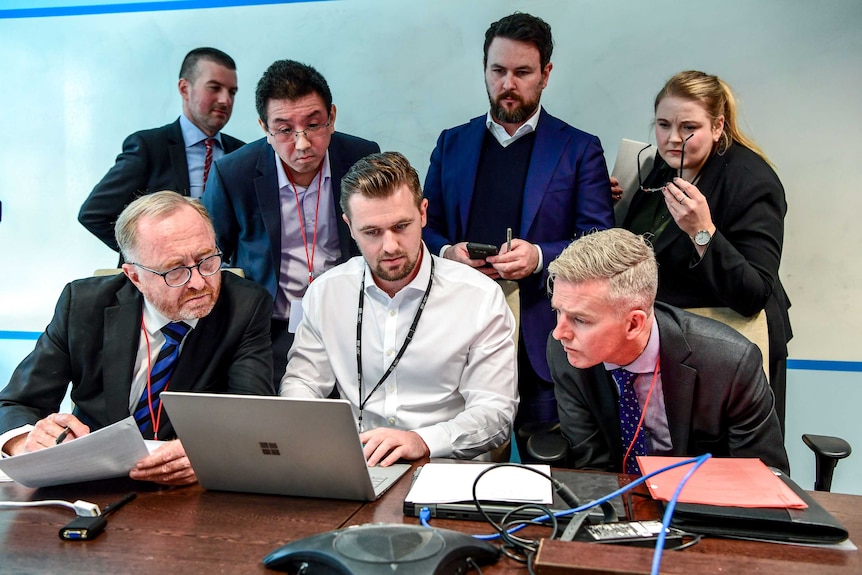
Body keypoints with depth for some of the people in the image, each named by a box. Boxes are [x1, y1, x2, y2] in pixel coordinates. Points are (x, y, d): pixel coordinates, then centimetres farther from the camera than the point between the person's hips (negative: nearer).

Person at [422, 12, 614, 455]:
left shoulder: (579, 150, 5)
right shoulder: (452, 144, 14)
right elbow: (425, 228, 14)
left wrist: (540, 256, -19)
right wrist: (446, 252, -8)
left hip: (542, 336, -2)